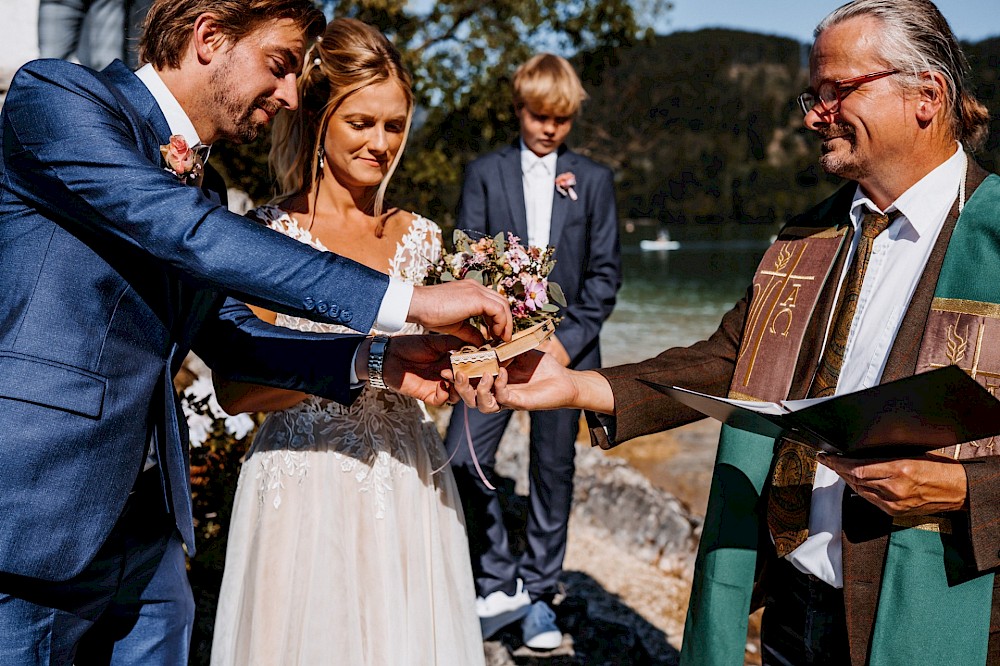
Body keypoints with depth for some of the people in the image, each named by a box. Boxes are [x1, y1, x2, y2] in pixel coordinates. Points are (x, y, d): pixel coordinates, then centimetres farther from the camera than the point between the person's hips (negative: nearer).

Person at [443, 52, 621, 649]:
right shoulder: (486, 173, 7)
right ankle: (500, 584, 6)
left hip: (566, 346, 0)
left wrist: (570, 339, -7)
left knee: (554, 473, 6)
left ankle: (539, 594, 21)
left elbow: (606, 272, 5)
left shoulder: (594, 180, 8)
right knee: (461, 463, -12)